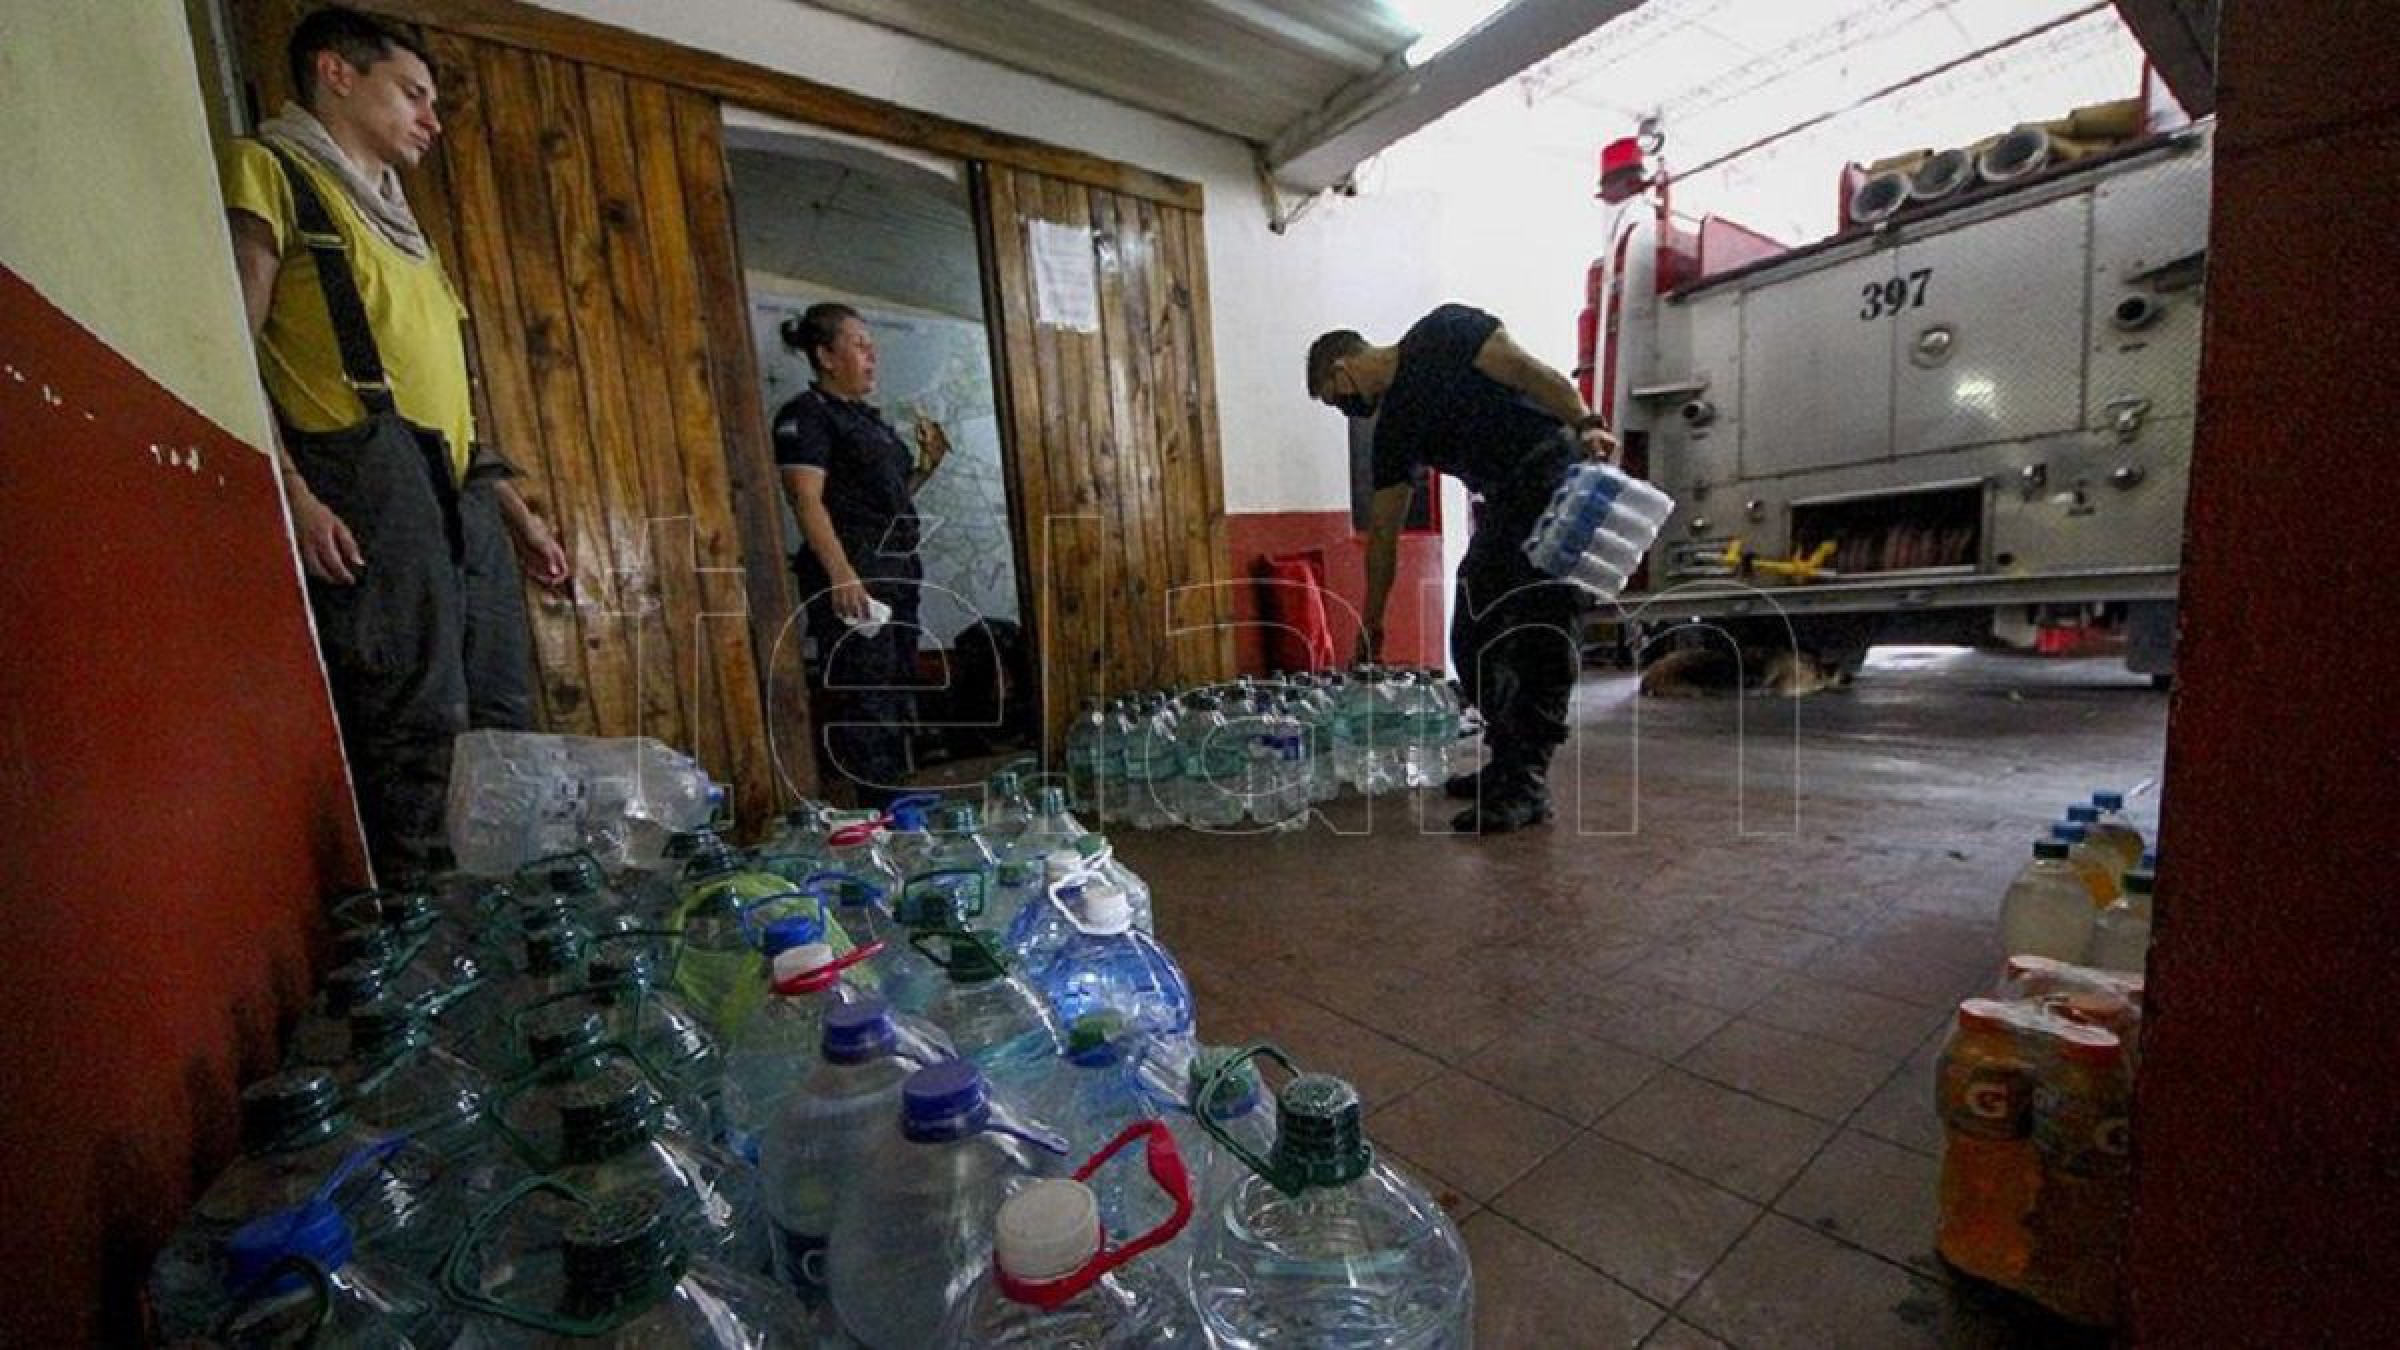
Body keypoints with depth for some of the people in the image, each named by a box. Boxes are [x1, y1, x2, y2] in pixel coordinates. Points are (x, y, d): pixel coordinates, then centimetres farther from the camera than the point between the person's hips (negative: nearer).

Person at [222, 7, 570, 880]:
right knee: (416, 729, -14)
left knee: (502, 724, 4)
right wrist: (292, 494, -19)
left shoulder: (391, 215, 30)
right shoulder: (271, 171, 7)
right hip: (370, 488, -7)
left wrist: (514, 509, 21)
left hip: (461, 496, 8)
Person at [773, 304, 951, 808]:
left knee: (896, 690, 13)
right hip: (851, 574, -9)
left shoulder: (866, 416, 21)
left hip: (896, 570, 9)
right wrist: (840, 572, -28)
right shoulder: (806, 415, -5)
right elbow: (807, 501, -17)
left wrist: (928, 463, 13)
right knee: (861, 695, -9)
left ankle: (895, 805, 24)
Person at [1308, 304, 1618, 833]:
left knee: (1540, 636, -13)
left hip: (1563, 477, -8)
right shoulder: (1394, 430, 15)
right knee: (1474, 641, 6)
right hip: (1505, 505, 8)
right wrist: (1371, 623, 15)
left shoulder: (1440, 334, -1)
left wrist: (1585, 423, -24)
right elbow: (1383, 531, 14)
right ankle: (1508, 764, 18)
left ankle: (1527, 786, -10)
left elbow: (1533, 374, -9)